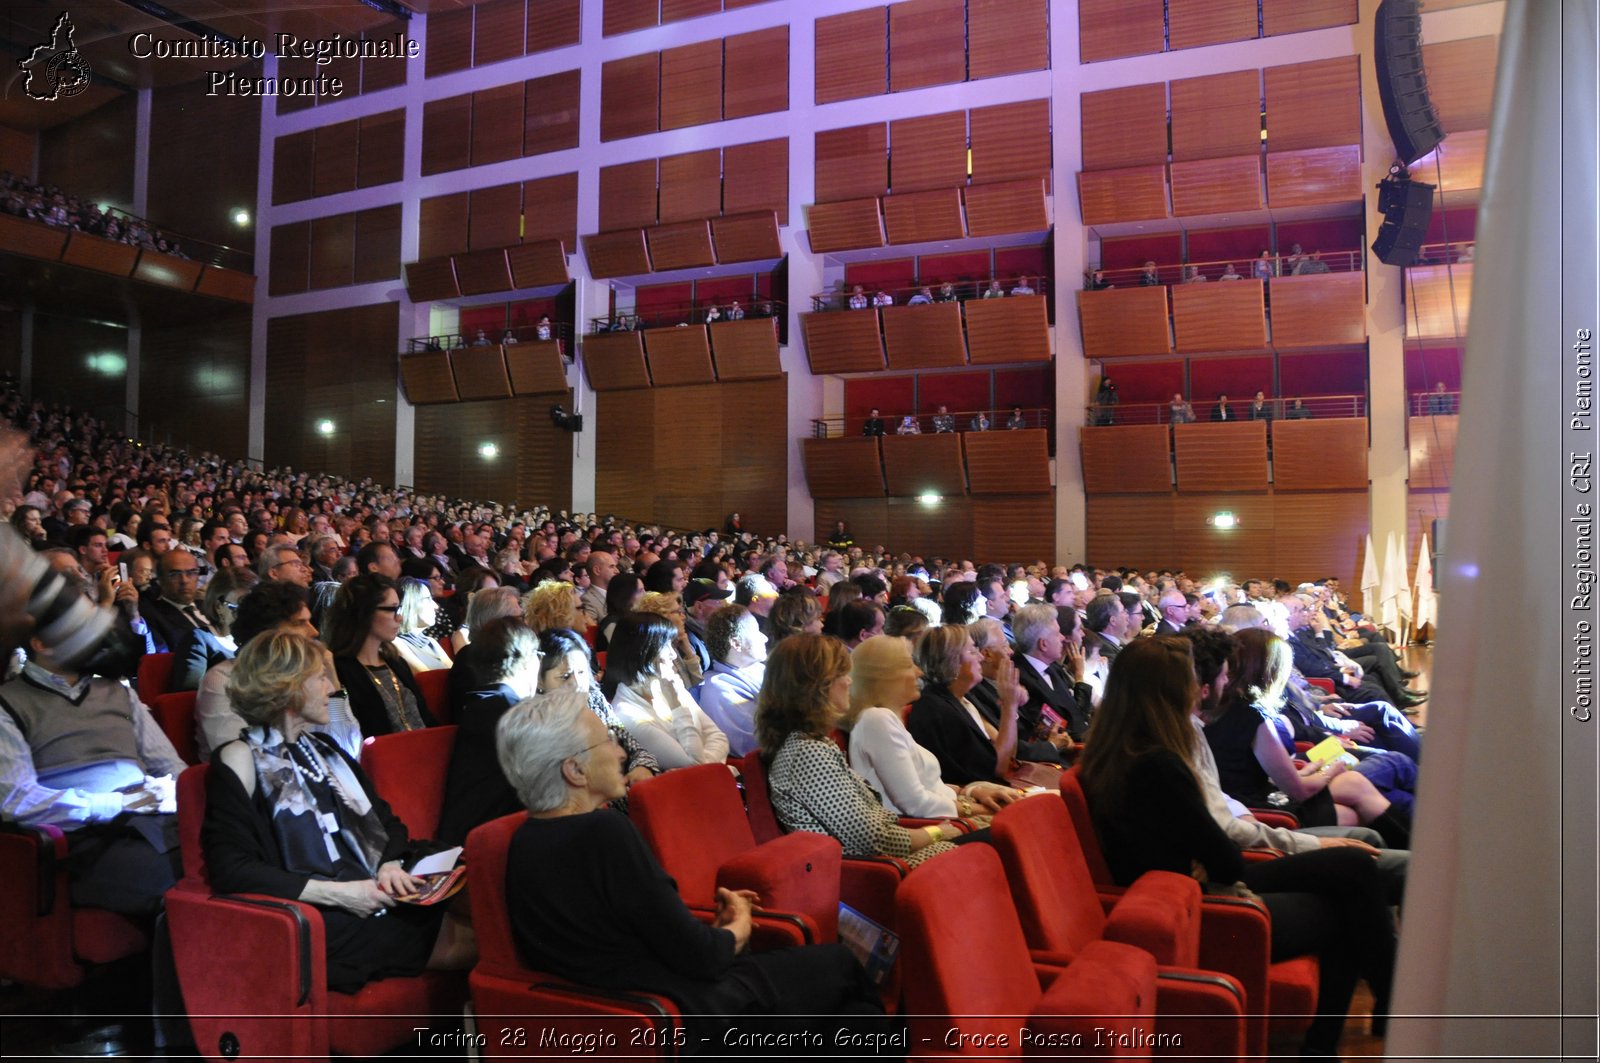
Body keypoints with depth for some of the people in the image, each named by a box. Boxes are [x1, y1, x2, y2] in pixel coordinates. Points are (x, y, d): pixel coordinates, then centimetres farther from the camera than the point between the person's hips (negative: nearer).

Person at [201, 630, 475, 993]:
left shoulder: (322, 748, 19)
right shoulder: (241, 759, -3)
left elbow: (386, 819, 18)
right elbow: (231, 870, -14)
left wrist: (390, 865, -5)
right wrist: (337, 893, -19)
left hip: (373, 896, 7)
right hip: (318, 922, -7)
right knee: (466, 945, -21)